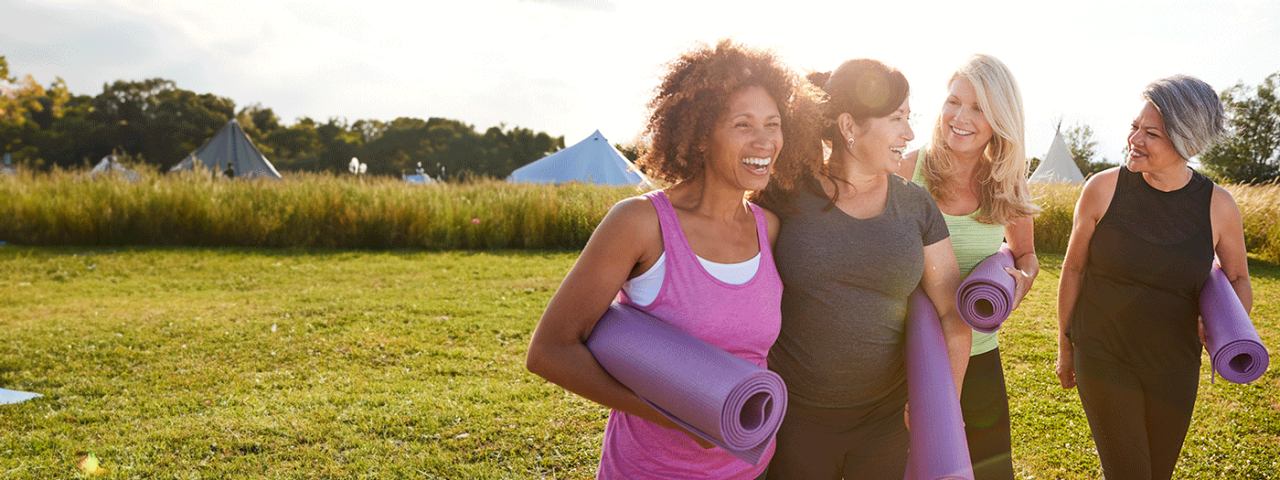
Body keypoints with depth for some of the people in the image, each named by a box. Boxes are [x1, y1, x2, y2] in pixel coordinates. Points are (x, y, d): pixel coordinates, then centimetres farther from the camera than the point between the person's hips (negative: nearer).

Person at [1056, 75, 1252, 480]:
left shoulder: (1218, 207, -8)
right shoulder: (1104, 188, -12)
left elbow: (1238, 279, 9)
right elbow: (1073, 269, -1)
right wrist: (1064, 347, 5)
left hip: (1174, 368, 2)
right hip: (1103, 358, -2)